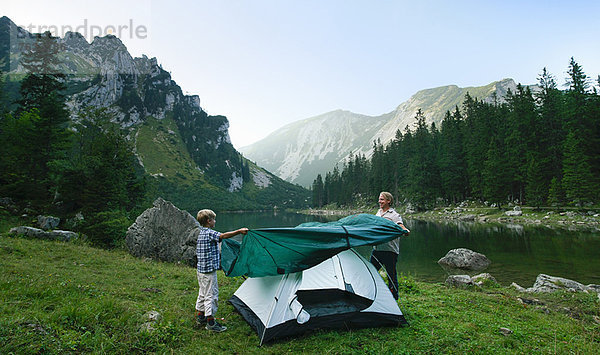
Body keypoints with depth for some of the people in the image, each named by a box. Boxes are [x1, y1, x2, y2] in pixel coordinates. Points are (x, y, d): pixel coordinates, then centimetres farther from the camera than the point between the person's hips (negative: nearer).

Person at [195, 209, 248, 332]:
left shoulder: (201, 233, 11)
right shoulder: (209, 233, -20)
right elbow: (223, 236, -38)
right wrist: (239, 231, -41)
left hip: (201, 270, 10)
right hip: (209, 271, -10)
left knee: (203, 293, 20)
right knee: (211, 295, -2)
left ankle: (200, 317, 33)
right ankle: (211, 323, 6)